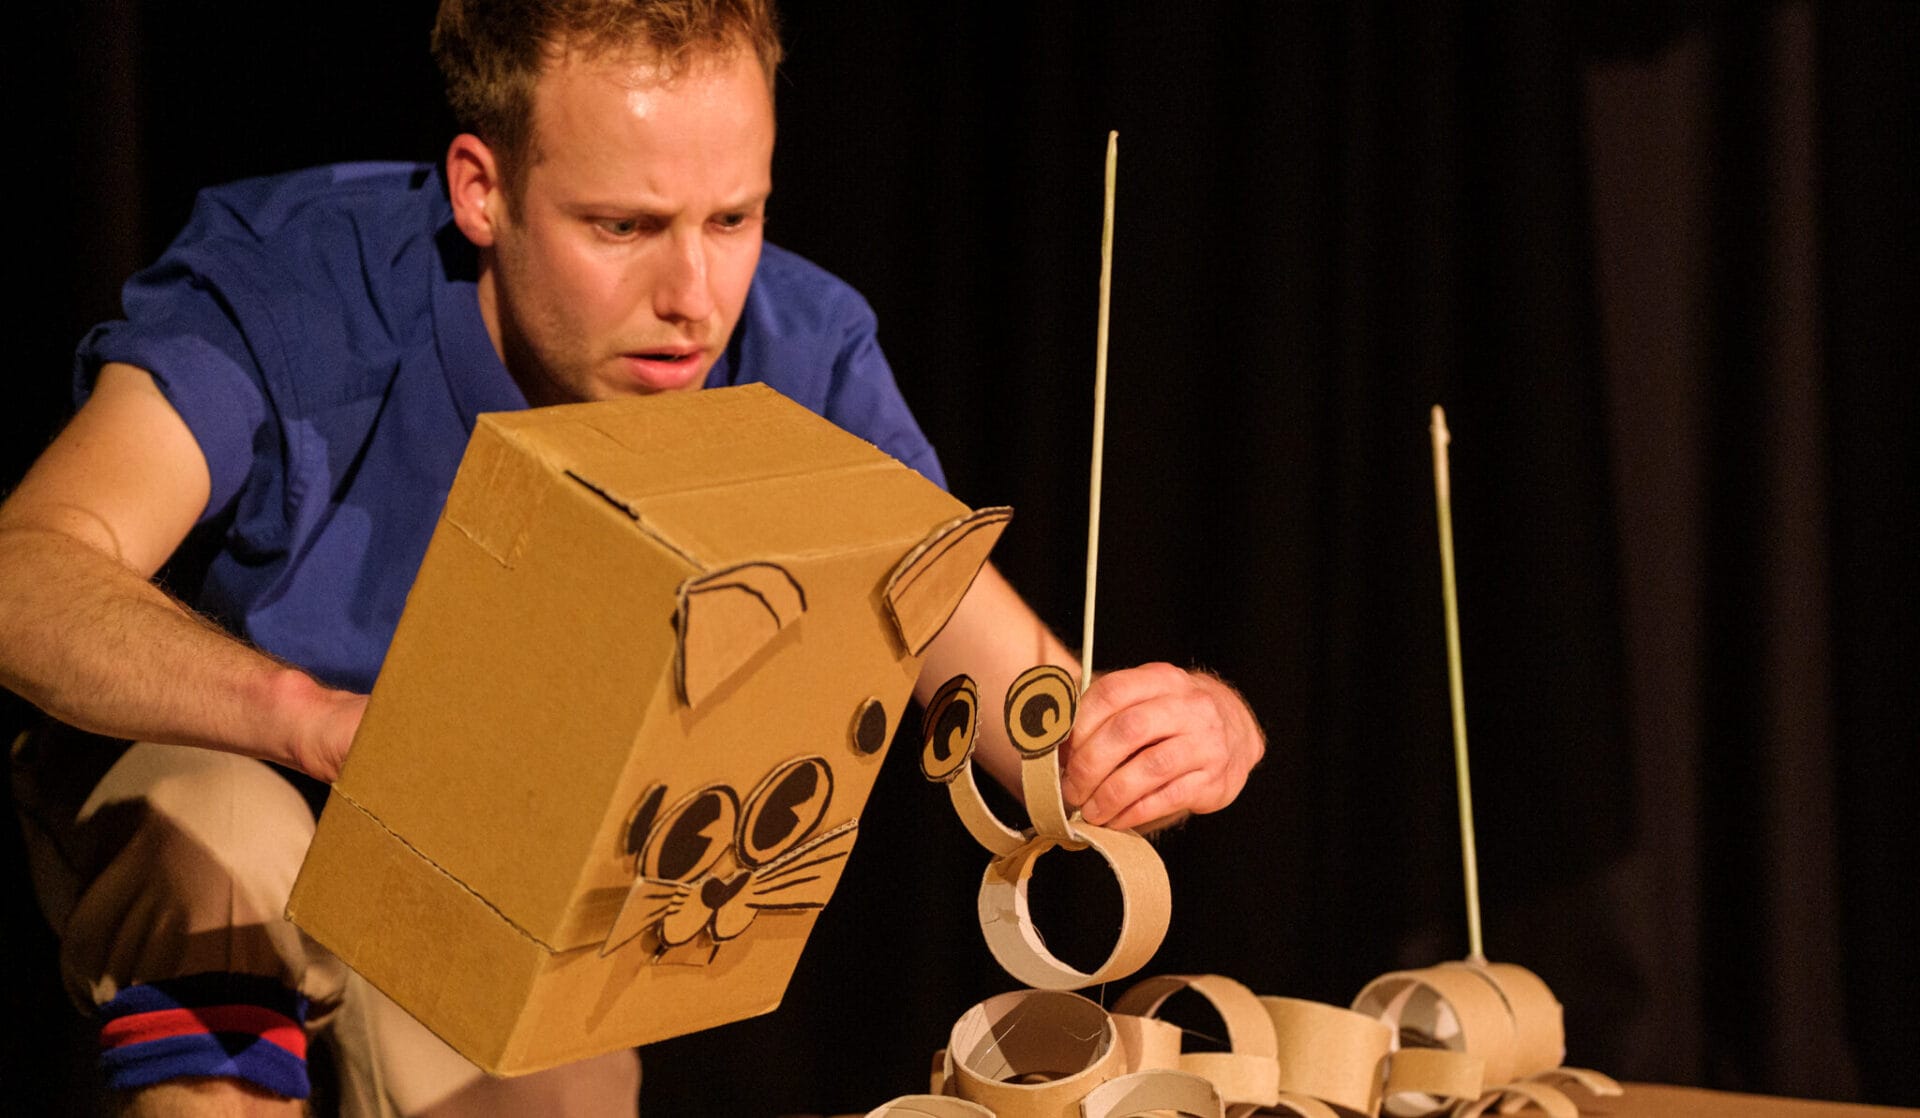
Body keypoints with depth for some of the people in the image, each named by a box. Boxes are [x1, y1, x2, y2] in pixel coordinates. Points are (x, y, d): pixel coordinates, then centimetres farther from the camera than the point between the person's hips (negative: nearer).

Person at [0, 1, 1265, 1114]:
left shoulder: (798, 360, -22)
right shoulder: (295, 284, -30)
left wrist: (1172, 729, -46)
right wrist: (324, 718, -63)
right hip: (201, 767, -4)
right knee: (227, 846, -35)